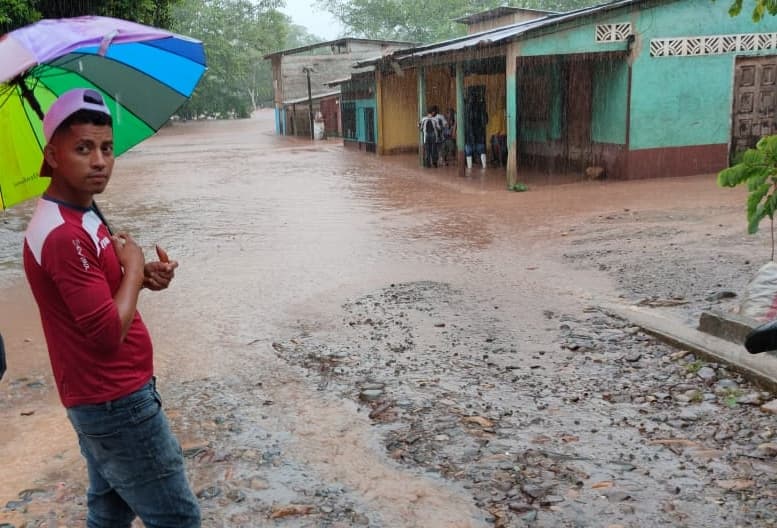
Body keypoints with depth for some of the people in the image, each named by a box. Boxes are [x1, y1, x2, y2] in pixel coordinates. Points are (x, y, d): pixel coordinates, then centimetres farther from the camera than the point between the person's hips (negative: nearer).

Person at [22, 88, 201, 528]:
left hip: (99, 397, 10)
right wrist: (134, 269, -14)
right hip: (117, 401, -10)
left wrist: (142, 276, -2)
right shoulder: (63, 234, -25)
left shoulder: (80, 214, 7)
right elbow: (109, 331, -28)